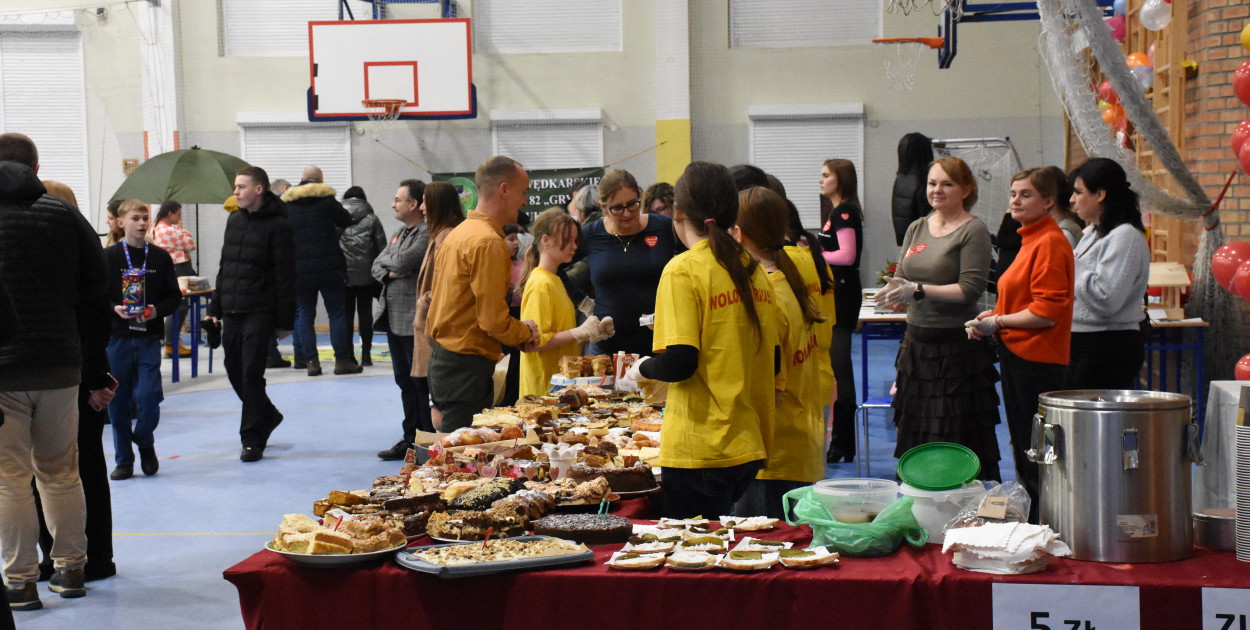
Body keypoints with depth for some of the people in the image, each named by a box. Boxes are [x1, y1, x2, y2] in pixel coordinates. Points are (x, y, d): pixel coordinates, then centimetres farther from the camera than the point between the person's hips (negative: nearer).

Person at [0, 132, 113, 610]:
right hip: (60, 368, 3)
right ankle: (70, 568, 23)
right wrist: (97, 375, 12)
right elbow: (95, 303, 6)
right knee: (61, 473, 15)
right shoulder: (67, 216, 5)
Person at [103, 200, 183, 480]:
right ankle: (123, 460, 18)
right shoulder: (108, 257, 1)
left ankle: (144, 442, 19)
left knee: (148, 396, -10)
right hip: (117, 338, 0)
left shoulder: (160, 257, 5)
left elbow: (174, 296, 8)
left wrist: (157, 310, -10)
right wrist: (113, 309, -15)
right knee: (117, 401, 5)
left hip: (149, 337, 0)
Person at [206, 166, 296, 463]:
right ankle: (268, 416, 32)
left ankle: (252, 439, 1)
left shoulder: (278, 226, -7)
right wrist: (215, 309, 16)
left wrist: (285, 321, -11)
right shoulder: (234, 220, 14)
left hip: (260, 313, -7)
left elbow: (285, 277, -9)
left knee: (251, 373, -8)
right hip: (232, 312, 7)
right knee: (234, 371, 11)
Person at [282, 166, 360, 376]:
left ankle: (311, 362, 6)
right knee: (337, 313, 4)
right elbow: (346, 221, 5)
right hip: (329, 268, -3)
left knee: (305, 316, 9)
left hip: (299, 270, 3)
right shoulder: (326, 199, -5)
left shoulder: (286, 203, 7)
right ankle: (342, 360, 5)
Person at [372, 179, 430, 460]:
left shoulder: (428, 233, -13)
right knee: (405, 382, 14)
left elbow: (402, 262, -23)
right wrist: (389, 272, -7)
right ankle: (411, 440, 22)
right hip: (394, 318, 10)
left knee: (421, 383, -4)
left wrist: (387, 260, -2)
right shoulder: (400, 233, 18)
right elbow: (377, 266, 15)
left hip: (415, 321, -10)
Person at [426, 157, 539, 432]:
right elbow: (494, 321, -20)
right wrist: (525, 332, 1)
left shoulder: (458, 233, 15)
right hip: (467, 365, -10)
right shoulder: (489, 242, -16)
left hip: (441, 355, 10)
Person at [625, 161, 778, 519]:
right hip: (749, 446, 7)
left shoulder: (683, 270, -12)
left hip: (700, 449, -7)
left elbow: (679, 363, -20)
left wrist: (643, 369, 0)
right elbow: (770, 360, 14)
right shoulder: (753, 271, 9)